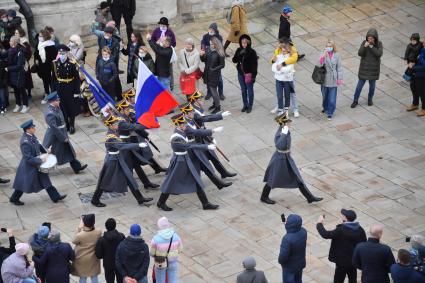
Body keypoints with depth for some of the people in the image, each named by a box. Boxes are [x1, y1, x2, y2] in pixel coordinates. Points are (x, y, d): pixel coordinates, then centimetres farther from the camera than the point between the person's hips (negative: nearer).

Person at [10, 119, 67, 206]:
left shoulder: (31, 135, -8)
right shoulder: (25, 142, -33)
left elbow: (38, 144, 12)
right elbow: (28, 158, -30)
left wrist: (45, 151, -1)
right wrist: (40, 160, -23)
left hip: (36, 164, 9)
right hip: (29, 166, -8)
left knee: (45, 180, 17)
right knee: (24, 184, 12)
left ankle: (55, 197, 28)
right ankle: (14, 199, 34)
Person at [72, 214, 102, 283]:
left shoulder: (80, 235, -31)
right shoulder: (98, 232, -21)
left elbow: (74, 241, -9)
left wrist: (79, 228, -11)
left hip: (82, 260, -3)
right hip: (93, 259, 3)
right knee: (94, 276, 23)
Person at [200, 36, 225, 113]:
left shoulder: (219, 54, -16)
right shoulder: (209, 51, 1)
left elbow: (222, 65, -11)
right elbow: (204, 60, 8)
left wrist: (214, 69, -18)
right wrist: (202, 55, -12)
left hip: (214, 75, -6)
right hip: (207, 73, 6)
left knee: (213, 90, -2)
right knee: (210, 88, 16)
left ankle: (218, 107, 12)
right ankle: (215, 103, 36)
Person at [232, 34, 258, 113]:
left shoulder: (252, 52, -13)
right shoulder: (239, 50, 1)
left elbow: (255, 65, -13)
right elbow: (234, 60, -4)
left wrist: (253, 75, -17)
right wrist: (239, 54, -20)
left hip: (249, 74, -5)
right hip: (241, 74, 5)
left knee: (250, 90, 8)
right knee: (243, 90, 15)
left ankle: (250, 106, 21)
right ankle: (245, 105, 29)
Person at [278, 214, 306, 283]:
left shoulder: (287, 239, -38)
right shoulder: (303, 231, -18)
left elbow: (283, 256, -28)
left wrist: (280, 261, -4)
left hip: (290, 266, -6)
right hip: (300, 263, 6)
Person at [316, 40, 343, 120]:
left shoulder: (337, 55, -5)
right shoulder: (323, 55, -6)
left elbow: (339, 67, 0)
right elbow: (319, 65, -21)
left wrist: (339, 78, -2)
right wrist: (323, 56, -29)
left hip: (333, 80, -1)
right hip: (325, 80, 1)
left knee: (332, 98, -1)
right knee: (325, 96, 19)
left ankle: (330, 113, 10)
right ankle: (325, 108, 44)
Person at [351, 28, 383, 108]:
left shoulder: (379, 44, -9)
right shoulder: (364, 42, -8)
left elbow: (379, 54, -21)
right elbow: (360, 54, -14)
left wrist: (371, 46, -28)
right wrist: (364, 46, -31)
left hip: (374, 68, 0)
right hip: (364, 68, 0)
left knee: (372, 85, 13)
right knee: (360, 84, 4)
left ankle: (370, 99, 34)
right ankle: (355, 101, 17)